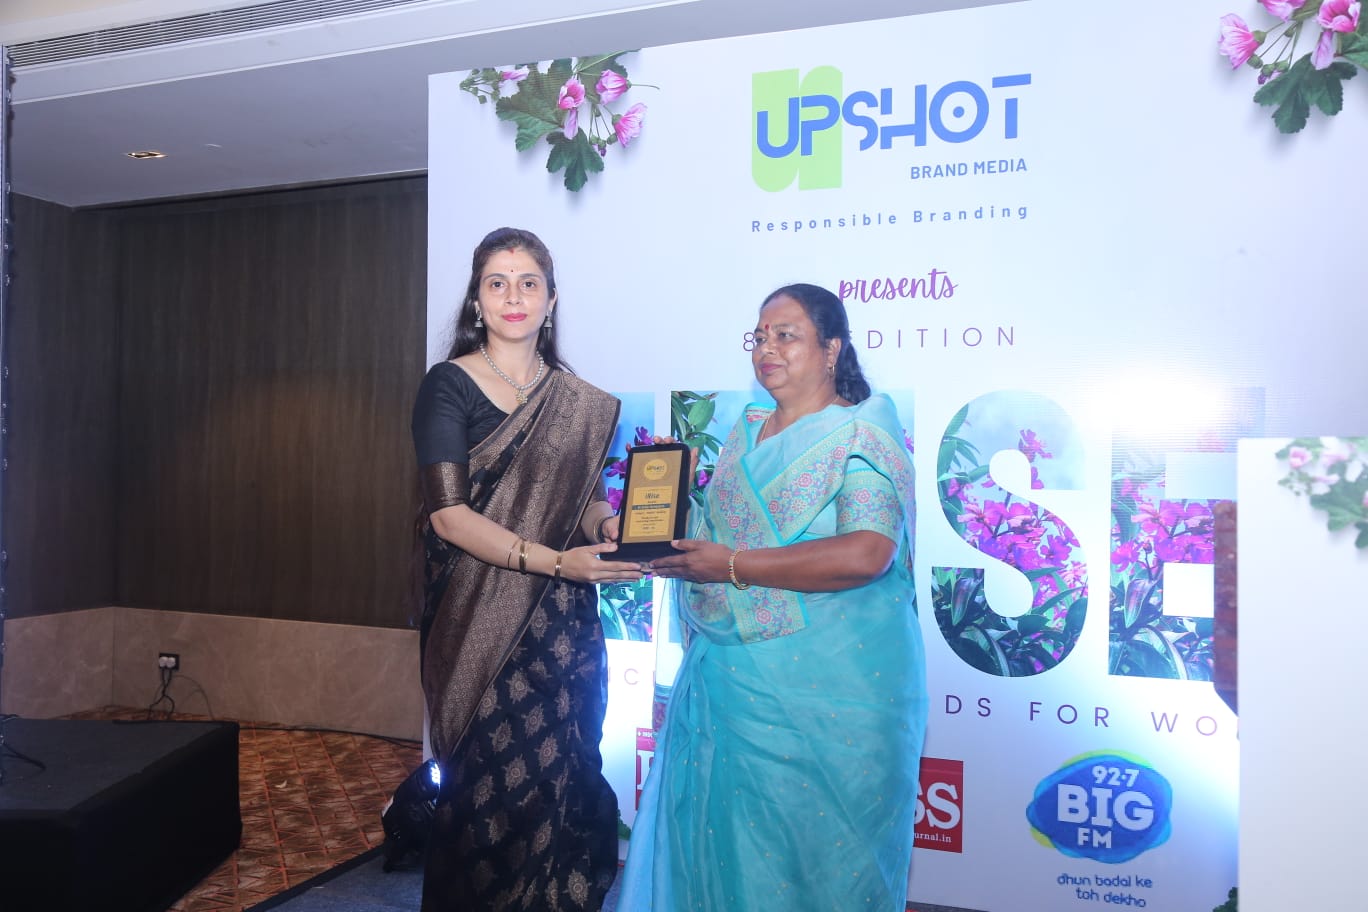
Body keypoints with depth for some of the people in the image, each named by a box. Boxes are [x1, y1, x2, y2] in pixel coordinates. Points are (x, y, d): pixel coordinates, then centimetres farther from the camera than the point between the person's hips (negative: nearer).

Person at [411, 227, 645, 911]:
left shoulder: (581, 403, 8)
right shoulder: (449, 385, -5)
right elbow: (450, 514, -14)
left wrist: (608, 527, -11)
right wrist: (555, 561, -23)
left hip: (563, 624, 4)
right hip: (479, 624, -3)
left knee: (562, 776, 7)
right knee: (492, 786, 2)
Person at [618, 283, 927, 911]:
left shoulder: (862, 433, -9)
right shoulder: (747, 429, 13)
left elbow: (864, 554, -23)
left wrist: (730, 566, -21)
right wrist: (666, 541, 0)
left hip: (824, 684, -6)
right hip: (727, 671, 6)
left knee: (812, 844, 5)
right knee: (714, 826, 12)